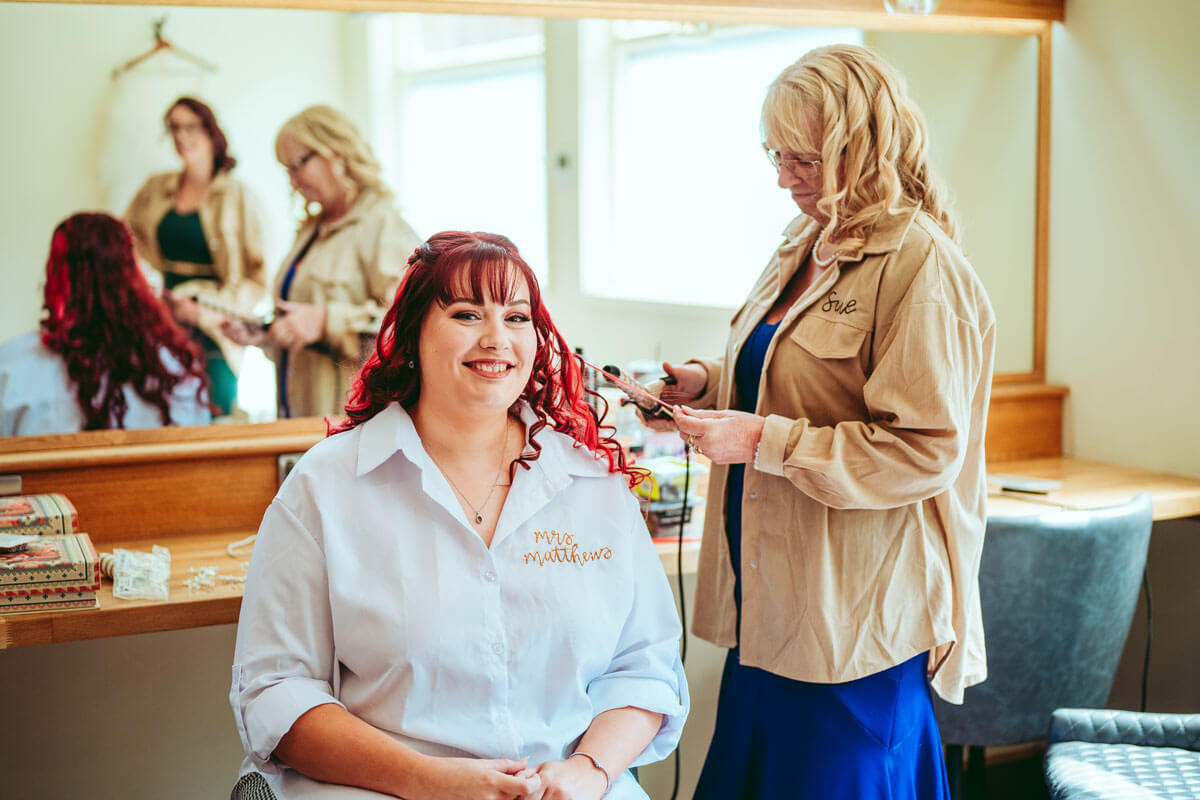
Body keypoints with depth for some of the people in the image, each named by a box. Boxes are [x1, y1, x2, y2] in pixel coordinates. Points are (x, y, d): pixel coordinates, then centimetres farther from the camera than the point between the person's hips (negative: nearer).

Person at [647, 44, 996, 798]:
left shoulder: (920, 268, -15)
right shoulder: (804, 249, 13)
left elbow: (925, 450, -20)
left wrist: (762, 442, -21)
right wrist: (707, 383, 6)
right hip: (773, 597, 8)